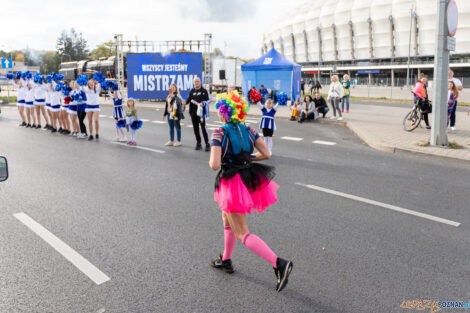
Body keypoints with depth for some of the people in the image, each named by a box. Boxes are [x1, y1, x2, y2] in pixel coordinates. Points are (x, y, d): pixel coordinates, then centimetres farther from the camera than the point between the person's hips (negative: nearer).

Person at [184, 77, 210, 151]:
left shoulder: (204, 91, 3)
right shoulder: (192, 91, 14)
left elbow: (207, 100, -2)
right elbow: (188, 99, 8)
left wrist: (202, 103, -22)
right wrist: (185, 102, -15)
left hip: (201, 112, -4)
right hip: (193, 112, 5)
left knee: (203, 127, -9)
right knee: (195, 128, 8)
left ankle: (207, 144, -5)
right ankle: (198, 143, 18)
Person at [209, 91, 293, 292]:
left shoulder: (219, 133, -14)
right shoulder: (248, 131, 3)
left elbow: (214, 165, -22)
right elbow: (266, 155, 1)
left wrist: (211, 161, 2)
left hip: (232, 183, -7)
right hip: (250, 180, 7)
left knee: (242, 234, -1)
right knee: (227, 219, 28)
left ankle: (279, 263, -15)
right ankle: (226, 261, 41)